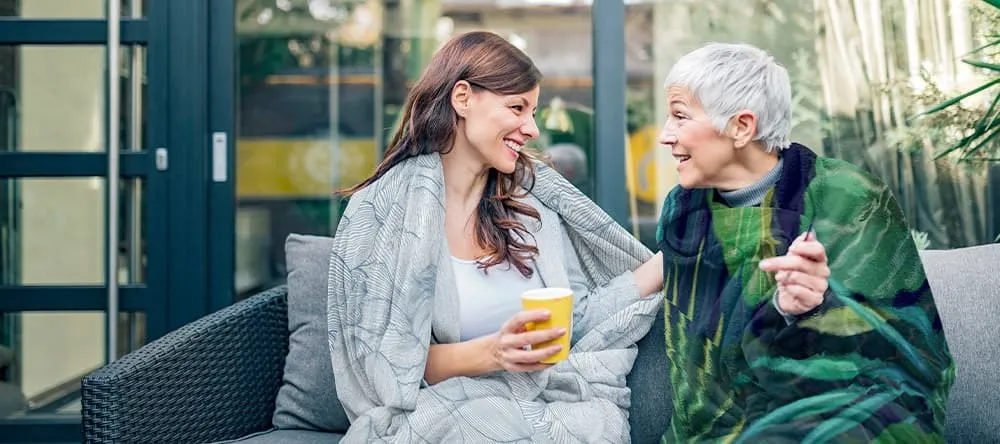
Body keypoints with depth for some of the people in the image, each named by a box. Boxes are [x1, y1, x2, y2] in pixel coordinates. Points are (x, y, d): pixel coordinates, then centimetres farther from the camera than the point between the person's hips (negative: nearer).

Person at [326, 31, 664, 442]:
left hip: (556, 403, 4)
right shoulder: (382, 211, -8)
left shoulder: (533, 196, 6)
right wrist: (490, 353, -26)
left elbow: (578, 320, 7)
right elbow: (391, 367, -11)